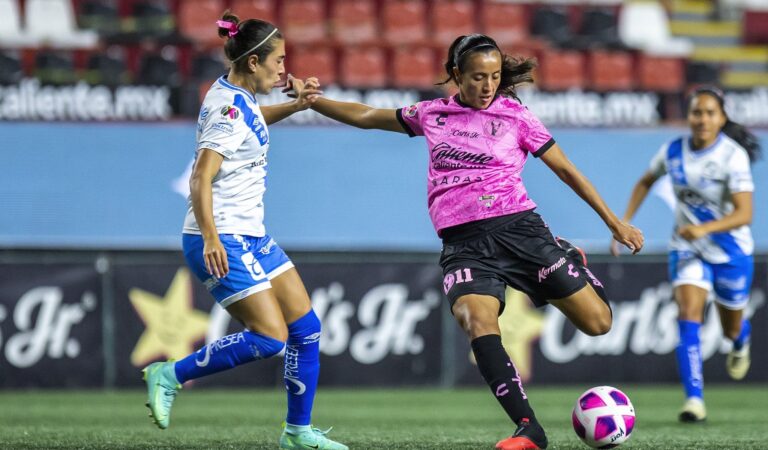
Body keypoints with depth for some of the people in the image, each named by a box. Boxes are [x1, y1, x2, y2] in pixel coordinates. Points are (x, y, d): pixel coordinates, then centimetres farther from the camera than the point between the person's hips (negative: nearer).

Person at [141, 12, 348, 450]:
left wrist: (296, 104, 23)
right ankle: (170, 376, -5)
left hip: (251, 237, 10)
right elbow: (201, 179, -28)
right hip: (221, 242, -10)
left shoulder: (238, 96, 10)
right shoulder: (229, 110, -19)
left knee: (307, 329, 8)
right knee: (270, 337, -17)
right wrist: (210, 238, -39)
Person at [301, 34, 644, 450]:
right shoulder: (432, 114, 13)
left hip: (517, 228, -1)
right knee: (477, 318, -31)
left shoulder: (514, 115, 5)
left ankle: (572, 260, 30)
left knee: (597, 322, -6)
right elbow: (365, 117, 23)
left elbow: (565, 170, 9)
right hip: (463, 243, 1)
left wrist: (615, 223, 9)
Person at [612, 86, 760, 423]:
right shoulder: (673, 151, -8)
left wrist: (705, 228, -42)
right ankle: (694, 399, -26)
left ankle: (741, 341, 56)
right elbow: (646, 181, 13)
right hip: (687, 249, 2)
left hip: (731, 251, -2)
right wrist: (625, 222, 5)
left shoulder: (733, 155, -21)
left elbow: (744, 214, -28)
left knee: (731, 328, 16)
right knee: (689, 315, -21)